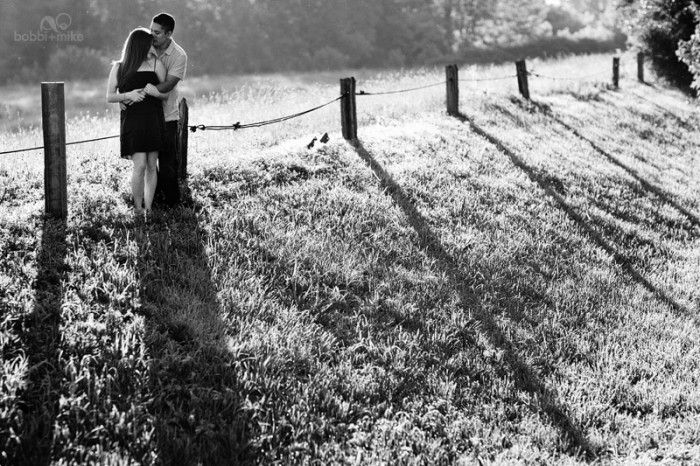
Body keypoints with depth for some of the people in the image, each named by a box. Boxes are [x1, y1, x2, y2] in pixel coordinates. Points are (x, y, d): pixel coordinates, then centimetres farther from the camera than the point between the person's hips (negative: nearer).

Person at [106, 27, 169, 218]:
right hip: (132, 120, -2)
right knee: (140, 165, -11)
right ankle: (137, 208, 2)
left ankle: (148, 208, 9)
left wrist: (156, 92, -13)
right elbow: (110, 97, 7)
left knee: (151, 165, 2)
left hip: (154, 119, 2)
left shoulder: (155, 64, 7)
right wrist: (129, 95, -11)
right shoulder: (118, 68, 5)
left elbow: (165, 95, 9)